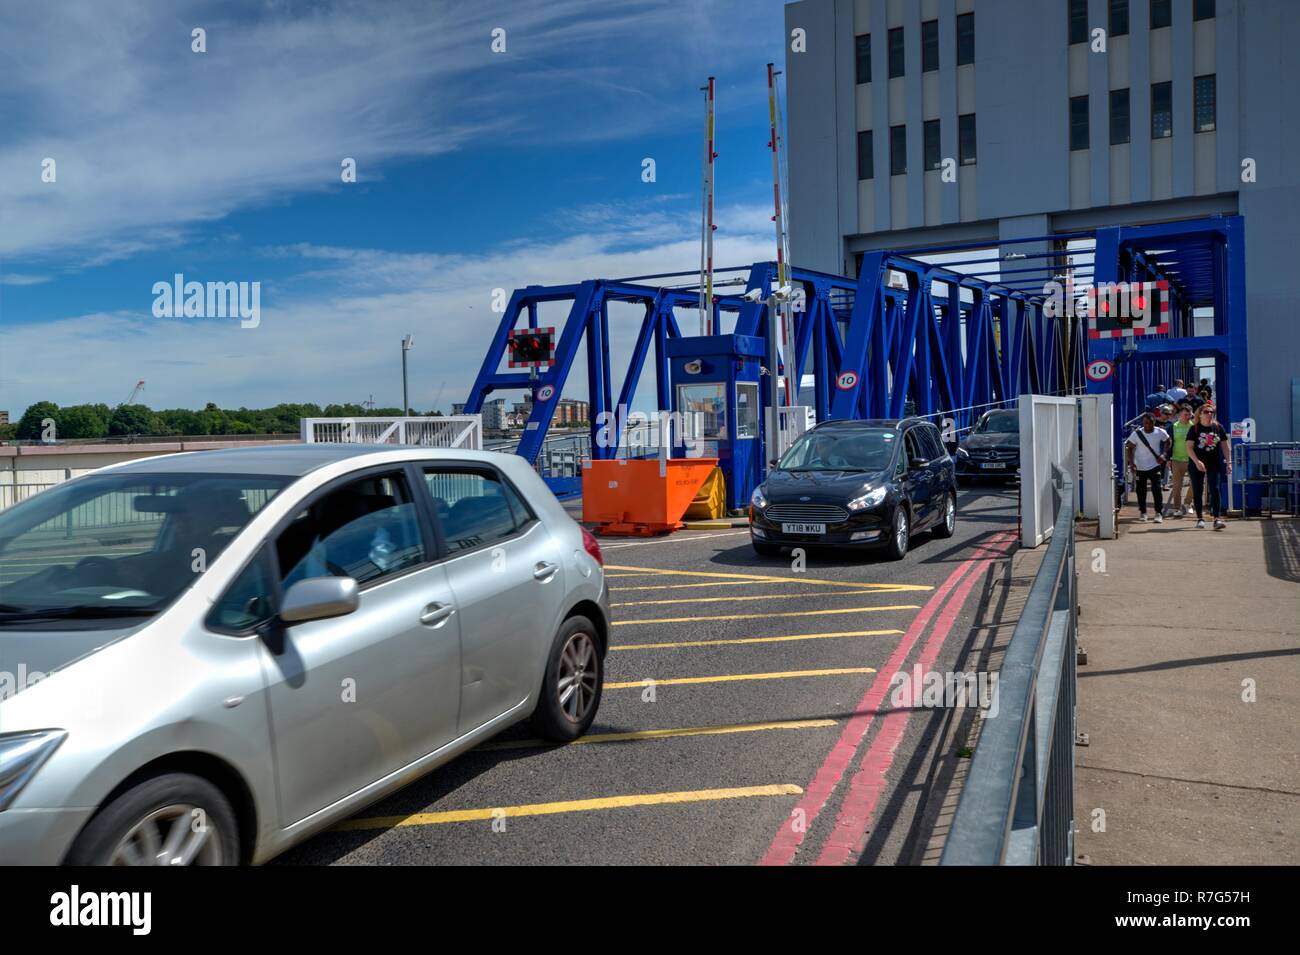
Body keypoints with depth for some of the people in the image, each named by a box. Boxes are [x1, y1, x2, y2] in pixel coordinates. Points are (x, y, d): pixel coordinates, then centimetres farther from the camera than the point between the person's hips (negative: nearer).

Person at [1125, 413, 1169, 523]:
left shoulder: (1160, 433, -8)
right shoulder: (1136, 434, -10)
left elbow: (1167, 442, 10)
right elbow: (1129, 448, -2)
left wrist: (1163, 454, -4)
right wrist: (1131, 462, -12)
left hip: (1155, 466, -1)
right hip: (1140, 467, 1)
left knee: (1156, 489, -7)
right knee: (1141, 490, 10)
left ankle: (1158, 513, -1)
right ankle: (1142, 512, 24)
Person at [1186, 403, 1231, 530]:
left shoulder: (1218, 428, 5)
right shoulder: (1195, 429, -2)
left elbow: (1225, 446, 9)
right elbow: (1189, 447, -8)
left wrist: (1229, 462, 2)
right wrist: (1197, 461, -19)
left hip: (1214, 463, 1)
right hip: (1197, 464, -1)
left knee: (1215, 489, -9)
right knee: (1197, 491, 5)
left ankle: (1217, 519, -13)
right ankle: (1200, 518, 17)